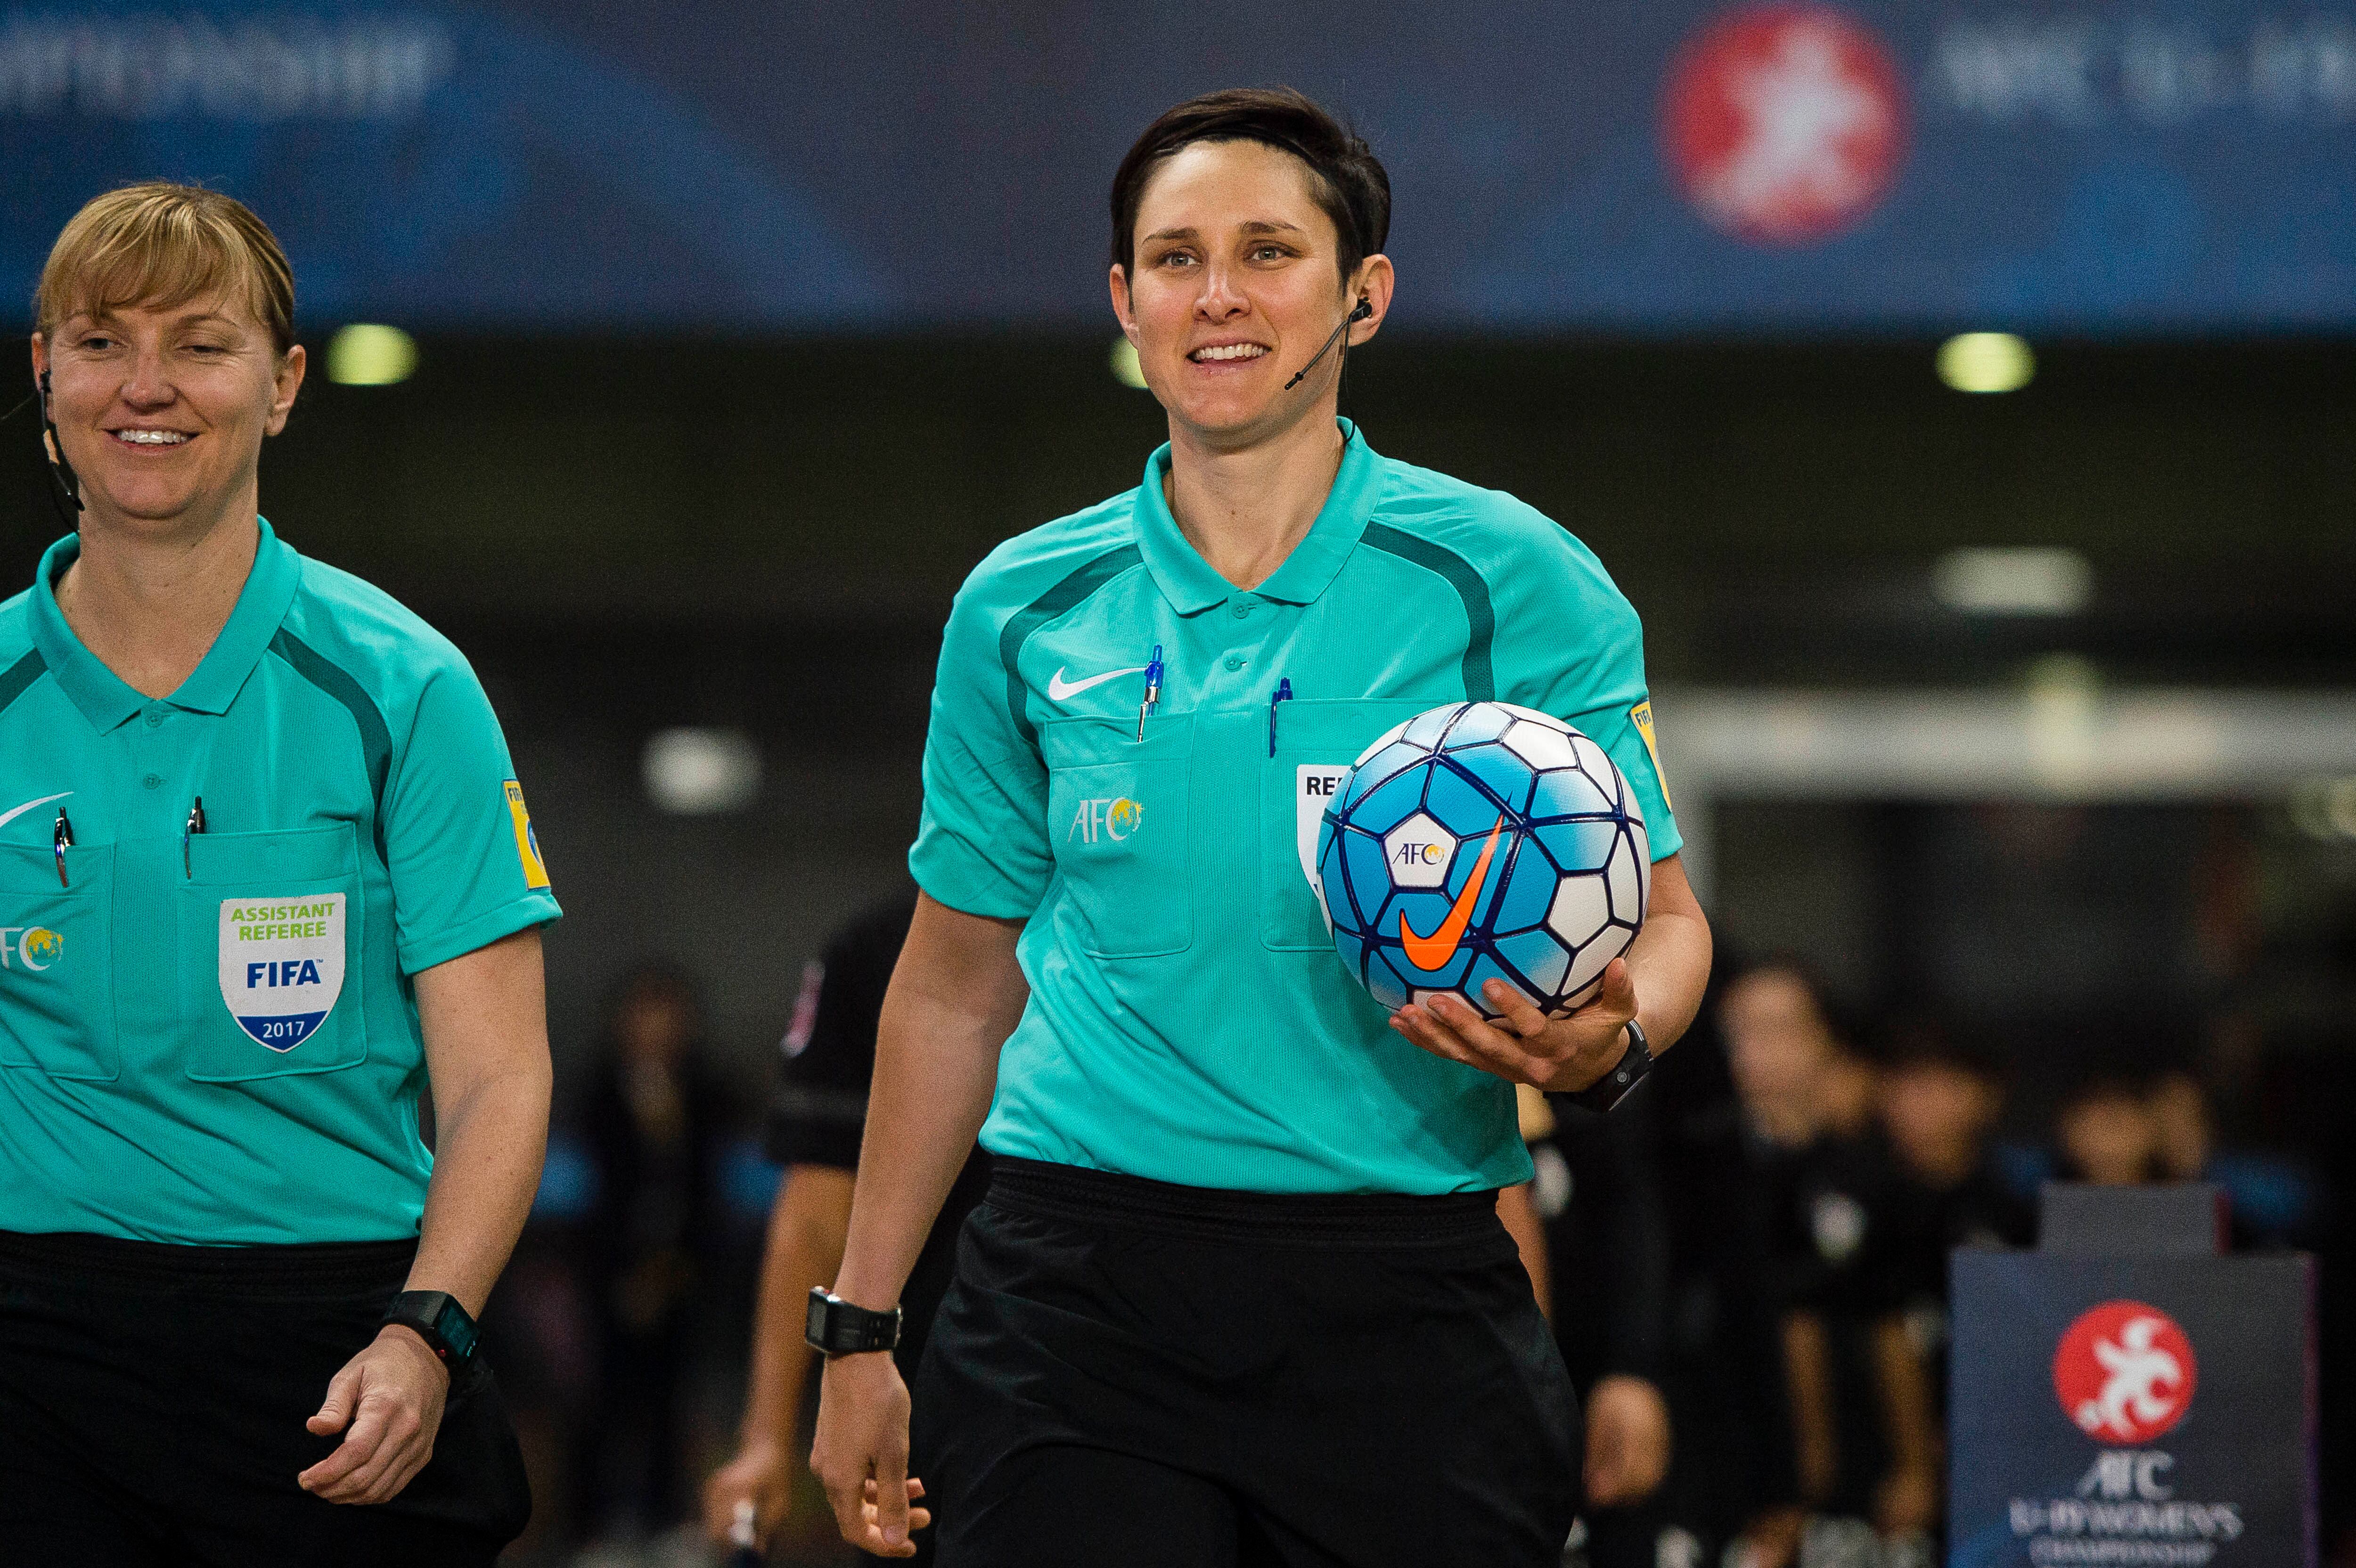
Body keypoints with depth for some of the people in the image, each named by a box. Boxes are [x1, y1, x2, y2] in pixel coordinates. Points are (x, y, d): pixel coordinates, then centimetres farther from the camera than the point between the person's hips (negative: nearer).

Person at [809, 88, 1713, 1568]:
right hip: (1079, 1271, 1)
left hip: (1403, 1298, -1)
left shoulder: (1513, 581, 0)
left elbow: (1660, 919, 2)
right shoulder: (1024, 611, 8)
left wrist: (1607, 1035, -22)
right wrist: (857, 1327, 14)